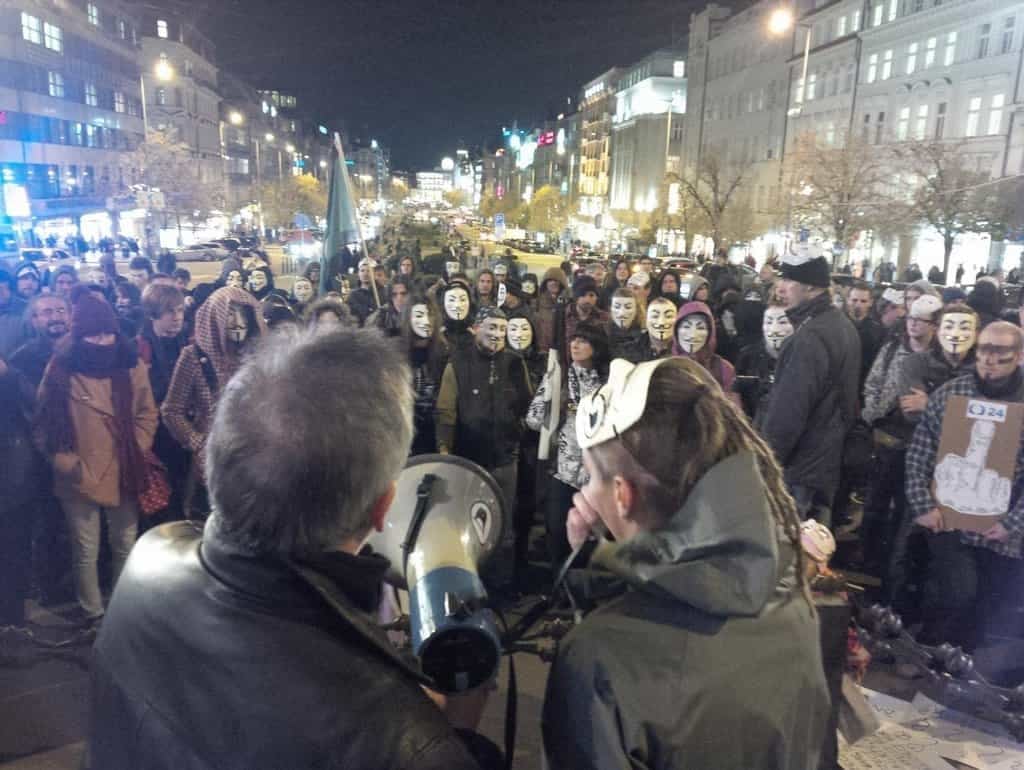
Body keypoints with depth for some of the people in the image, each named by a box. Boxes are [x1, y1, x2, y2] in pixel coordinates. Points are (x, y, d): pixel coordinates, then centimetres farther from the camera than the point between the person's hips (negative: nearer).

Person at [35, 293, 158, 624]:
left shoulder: (131, 364, -1)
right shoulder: (60, 368, -6)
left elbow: (148, 413, 6)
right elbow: (43, 422, 0)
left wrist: (136, 450, -4)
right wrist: (61, 459, -8)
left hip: (124, 472, 2)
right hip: (79, 476, -1)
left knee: (125, 545, 15)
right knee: (86, 551, 10)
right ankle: (92, 614, 29)